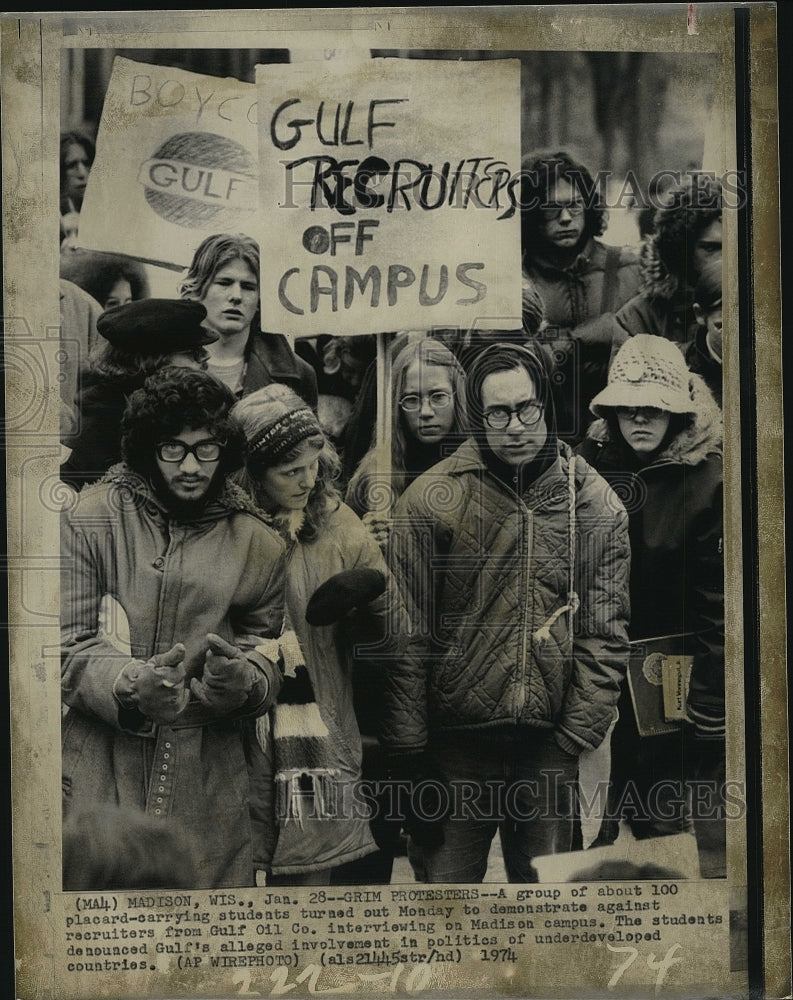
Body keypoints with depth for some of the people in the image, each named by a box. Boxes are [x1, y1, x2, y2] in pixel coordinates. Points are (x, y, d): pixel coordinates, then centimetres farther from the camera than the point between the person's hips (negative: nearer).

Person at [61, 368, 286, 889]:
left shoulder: (259, 543, 4)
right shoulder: (91, 518, -2)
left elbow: (267, 653, 9)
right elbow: (68, 644, -4)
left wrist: (239, 679, -15)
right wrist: (130, 684, -23)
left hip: (209, 780, 2)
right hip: (100, 772, -1)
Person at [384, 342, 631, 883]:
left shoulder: (596, 503, 2)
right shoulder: (431, 498, -4)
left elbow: (605, 634, 3)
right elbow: (409, 635, -4)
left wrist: (577, 733, -4)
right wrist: (409, 746, -5)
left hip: (551, 746, 2)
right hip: (456, 741, -1)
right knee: (448, 878, 9)